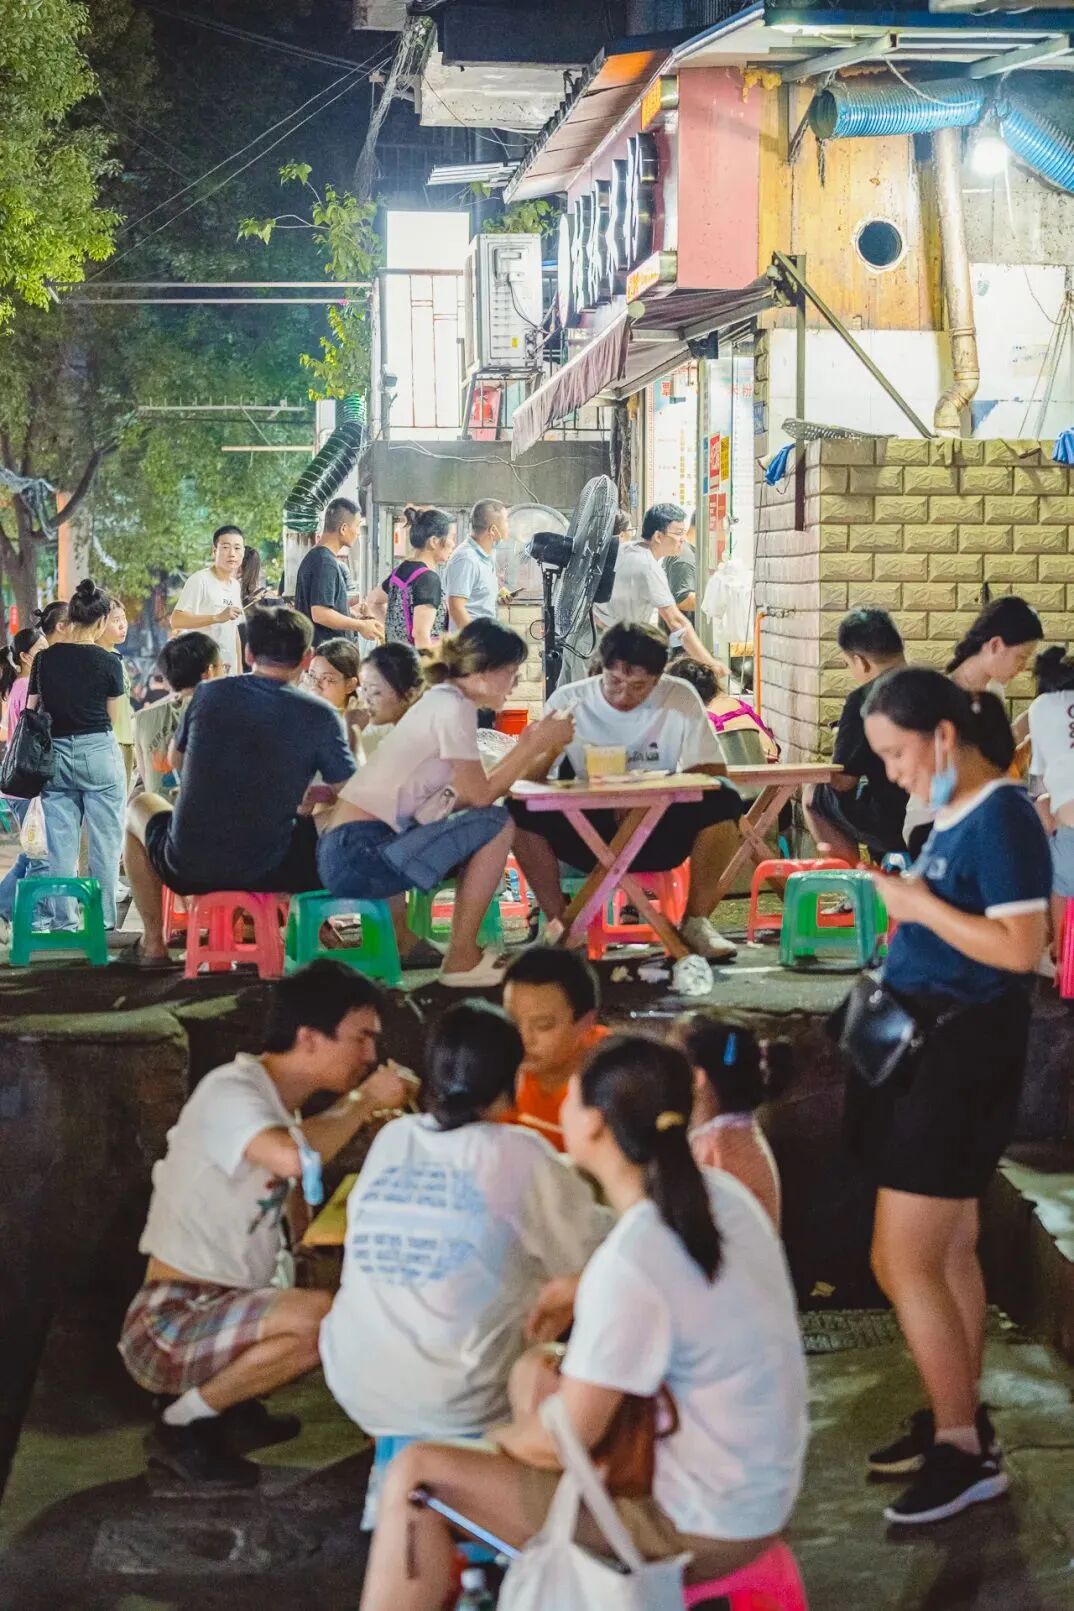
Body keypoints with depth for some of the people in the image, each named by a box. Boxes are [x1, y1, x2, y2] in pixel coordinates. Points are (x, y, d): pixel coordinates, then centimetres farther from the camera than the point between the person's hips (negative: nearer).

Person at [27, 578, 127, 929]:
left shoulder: (44, 659, 1)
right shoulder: (108, 662, -7)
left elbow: (32, 713, 5)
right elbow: (112, 717, 3)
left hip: (54, 755, 3)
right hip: (99, 754, -3)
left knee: (60, 844, 6)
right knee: (105, 842, 4)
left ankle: (64, 922, 6)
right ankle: (104, 920, 4)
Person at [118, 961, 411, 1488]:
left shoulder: (278, 1103, 10)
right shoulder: (230, 1091, -18)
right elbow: (296, 1158, -38)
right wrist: (363, 1100, -22)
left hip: (222, 1310, 9)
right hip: (169, 1323, -9)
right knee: (325, 1316, -30)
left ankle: (226, 1404, 12)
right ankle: (183, 1424, -9)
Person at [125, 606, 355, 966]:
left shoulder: (208, 694, -3)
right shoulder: (320, 716, -9)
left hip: (188, 868, 1)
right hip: (270, 872, -1)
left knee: (141, 806, 33)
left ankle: (153, 943, 31)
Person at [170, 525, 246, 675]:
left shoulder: (236, 586, 15)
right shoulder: (199, 580, -9)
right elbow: (176, 620, -18)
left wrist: (239, 670, 19)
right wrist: (217, 617, -25)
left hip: (229, 672, 8)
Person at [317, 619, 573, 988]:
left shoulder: (441, 702, 18)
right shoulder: (453, 708, -11)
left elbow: (469, 790, 15)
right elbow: (480, 795, -9)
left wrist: (527, 745, 15)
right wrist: (536, 745, -2)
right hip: (360, 857, -10)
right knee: (496, 825, -7)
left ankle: (398, 939, 22)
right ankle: (462, 959, 0)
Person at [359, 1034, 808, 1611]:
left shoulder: (628, 1266, -27)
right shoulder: (721, 1193, -3)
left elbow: (562, 1440, -20)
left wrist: (499, 1435, 0)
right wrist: (579, 1287, 13)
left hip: (694, 1525, -9)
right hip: (756, 1495, 9)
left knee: (418, 1474, -5)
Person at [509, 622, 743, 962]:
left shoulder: (680, 698, -4)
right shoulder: (568, 701, -4)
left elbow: (709, 772, -6)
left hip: (662, 835, 0)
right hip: (591, 835, 0)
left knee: (723, 801, -28)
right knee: (520, 810, -26)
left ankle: (697, 923, -11)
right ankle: (559, 922, -8)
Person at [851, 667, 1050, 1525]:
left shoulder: (1002, 815, -17)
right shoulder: (954, 815, 10)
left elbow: (1021, 947, -24)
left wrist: (920, 903, -18)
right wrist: (906, 911, 1)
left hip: (964, 1051, -9)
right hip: (928, 1041, 9)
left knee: (902, 1263, -5)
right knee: (949, 1249, 17)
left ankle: (966, 1450, 6)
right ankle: (961, 1420, 28)